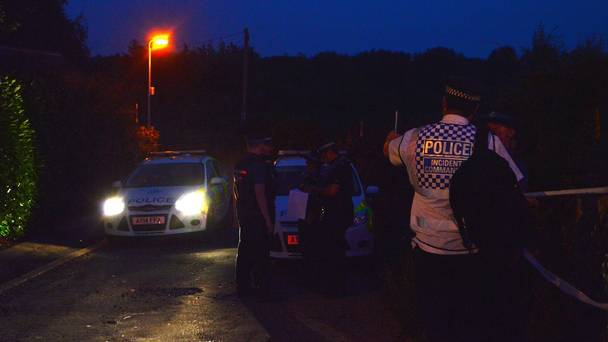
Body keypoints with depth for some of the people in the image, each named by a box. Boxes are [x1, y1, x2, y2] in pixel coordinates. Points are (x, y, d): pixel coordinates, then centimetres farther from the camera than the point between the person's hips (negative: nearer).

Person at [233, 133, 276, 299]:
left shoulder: (240, 166, 13)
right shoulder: (258, 166, -16)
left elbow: (236, 192, 19)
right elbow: (260, 194, -21)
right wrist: (268, 220, -20)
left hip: (244, 216, 9)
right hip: (258, 217, -9)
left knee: (245, 252, 13)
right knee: (260, 254, -4)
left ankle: (243, 287, 16)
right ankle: (261, 287, -3)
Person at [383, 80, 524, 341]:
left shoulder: (416, 138, -2)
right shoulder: (489, 142, -8)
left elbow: (389, 150, 20)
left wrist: (391, 138, 43)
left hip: (429, 248, 1)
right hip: (472, 251, -1)